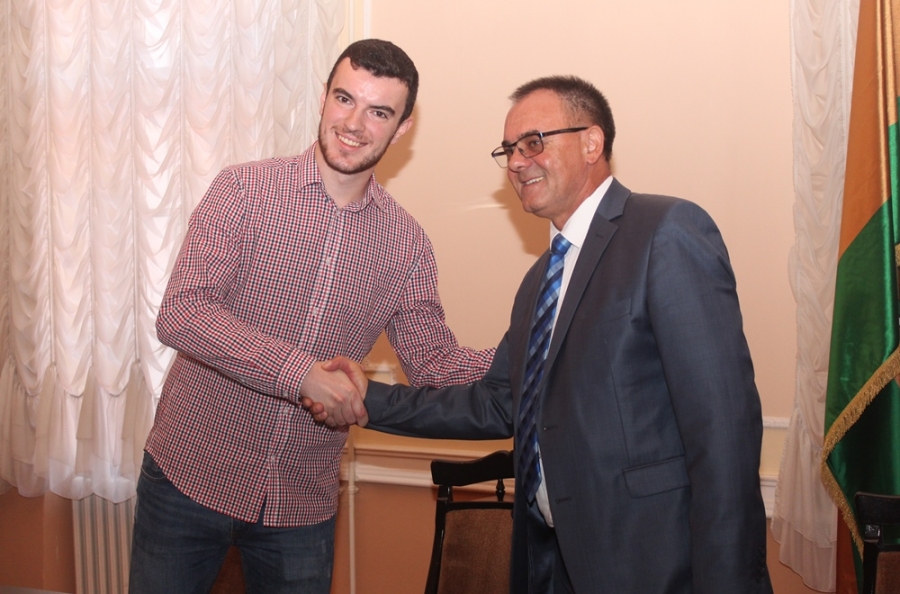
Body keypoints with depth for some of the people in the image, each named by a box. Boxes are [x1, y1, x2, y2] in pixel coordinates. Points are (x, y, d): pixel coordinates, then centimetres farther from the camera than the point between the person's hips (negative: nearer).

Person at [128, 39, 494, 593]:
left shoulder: (407, 242, 0)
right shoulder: (244, 190, -9)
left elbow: (435, 364, 3)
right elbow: (180, 313, -19)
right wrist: (302, 373, -28)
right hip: (190, 476, -2)